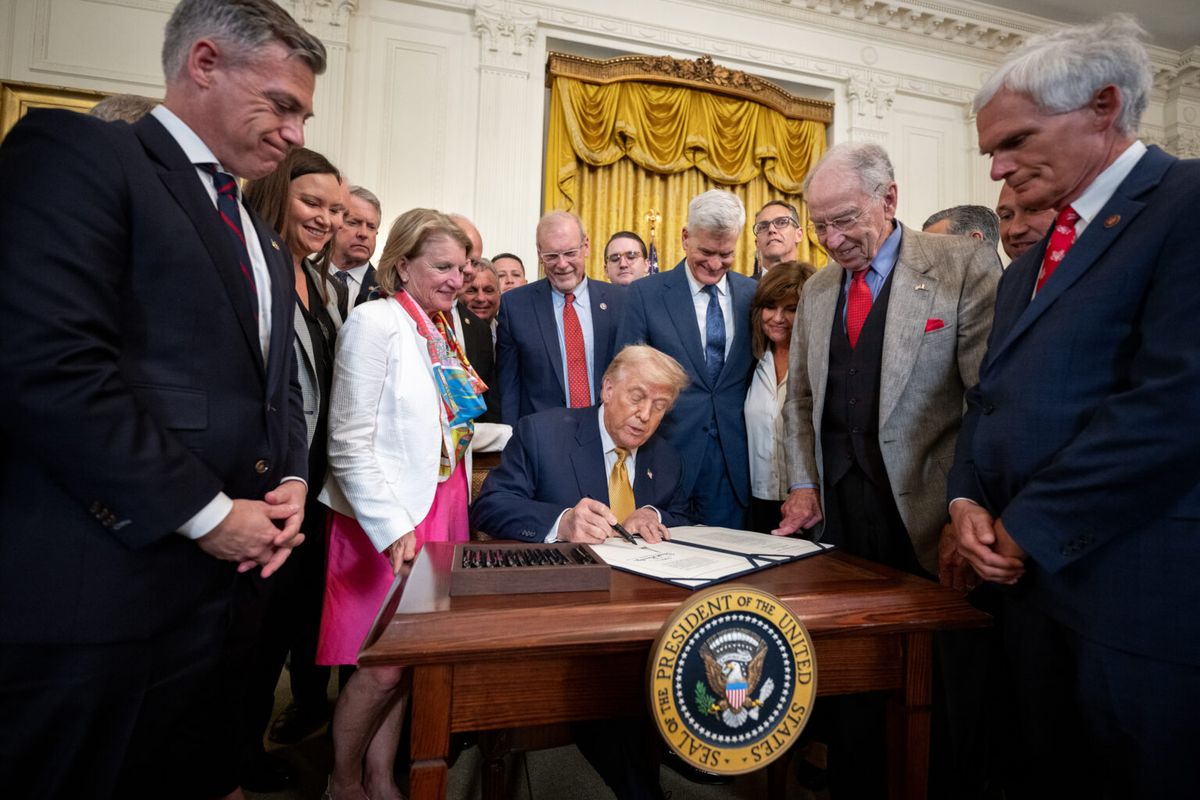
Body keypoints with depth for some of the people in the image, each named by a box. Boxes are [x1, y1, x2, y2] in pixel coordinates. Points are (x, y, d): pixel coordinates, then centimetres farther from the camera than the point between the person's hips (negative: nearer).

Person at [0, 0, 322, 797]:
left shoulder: (264, 242, 18)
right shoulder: (76, 150, -7)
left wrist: (291, 480, 2)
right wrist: (205, 514, -16)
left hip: (217, 579, 8)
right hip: (89, 582, -7)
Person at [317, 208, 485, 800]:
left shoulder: (443, 328, 12)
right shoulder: (377, 322, -12)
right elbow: (349, 445, -16)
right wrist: (393, 528, -21)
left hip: (442, 510, 7)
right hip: (390, 522, -7)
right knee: (384, 666, 2)